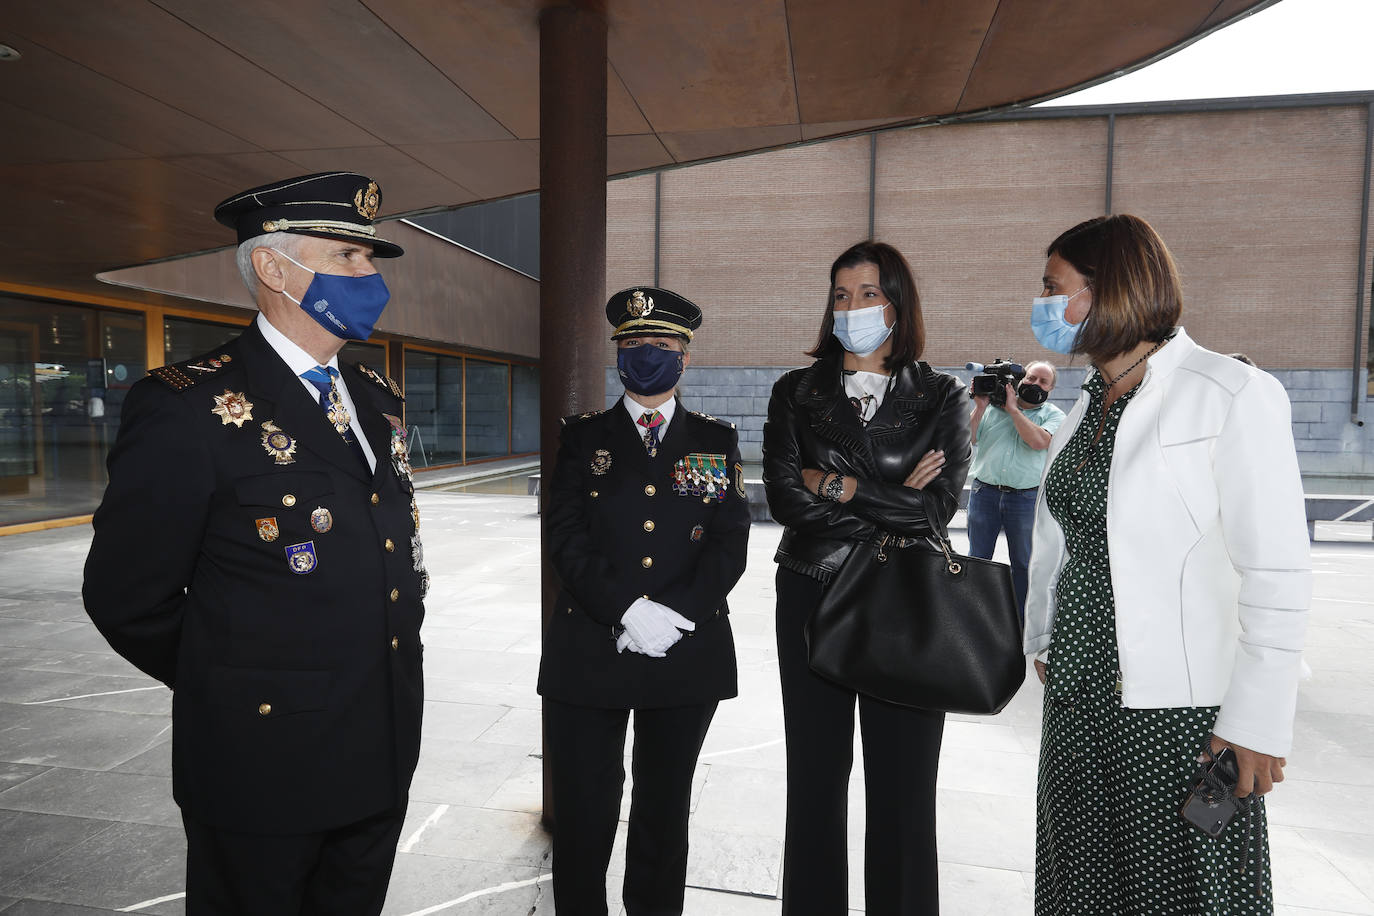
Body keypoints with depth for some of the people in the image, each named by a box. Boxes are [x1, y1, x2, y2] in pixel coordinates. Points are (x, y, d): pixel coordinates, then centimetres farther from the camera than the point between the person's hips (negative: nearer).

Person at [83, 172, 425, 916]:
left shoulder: (376, 401, 7)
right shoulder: (187, 407, -15)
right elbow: (127, 598, -11)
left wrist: (398, 654, 9)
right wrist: (229, 688, 0)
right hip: (262, 768, -6)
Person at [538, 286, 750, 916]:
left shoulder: (717, 442, 8)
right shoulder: (583, 437, 6)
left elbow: (730, 542, 0)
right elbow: (566, 535, -4)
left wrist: (675, 614, -14)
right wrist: (626, 612, -17)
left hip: (689, 656, 1)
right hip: (588, 654, 0)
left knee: (665, 811, 16)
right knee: (582, 815, 8)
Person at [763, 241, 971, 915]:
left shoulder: (940, 397, 2)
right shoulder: (795, 394, 4)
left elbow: (936, 510, -10)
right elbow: (784, 498, -9)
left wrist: (836, 485, -10)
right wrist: (891, 497, -10)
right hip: (812, 600, 1)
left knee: (904, 785, 9)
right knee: (814, 777, 12)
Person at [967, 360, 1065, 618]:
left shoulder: (1054, 416, 4)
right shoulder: (993, 405, 8)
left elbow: (1038, 441, -17)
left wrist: (1013, 408, -12)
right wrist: (980, 407, -9)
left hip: (1026, 498, -1)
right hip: (984, 492, 1)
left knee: (1023, 563, 9)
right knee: (977, 560, 8)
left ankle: (1022, 623, 22)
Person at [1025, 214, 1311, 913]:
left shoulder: (1232, 395, -10)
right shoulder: (1084, 409, 11)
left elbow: (1278, 572, -13)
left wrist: (1258, 720, -15)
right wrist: (1041, 641, 14)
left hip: (1181, 707, -6)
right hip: (1078, 696, 7)